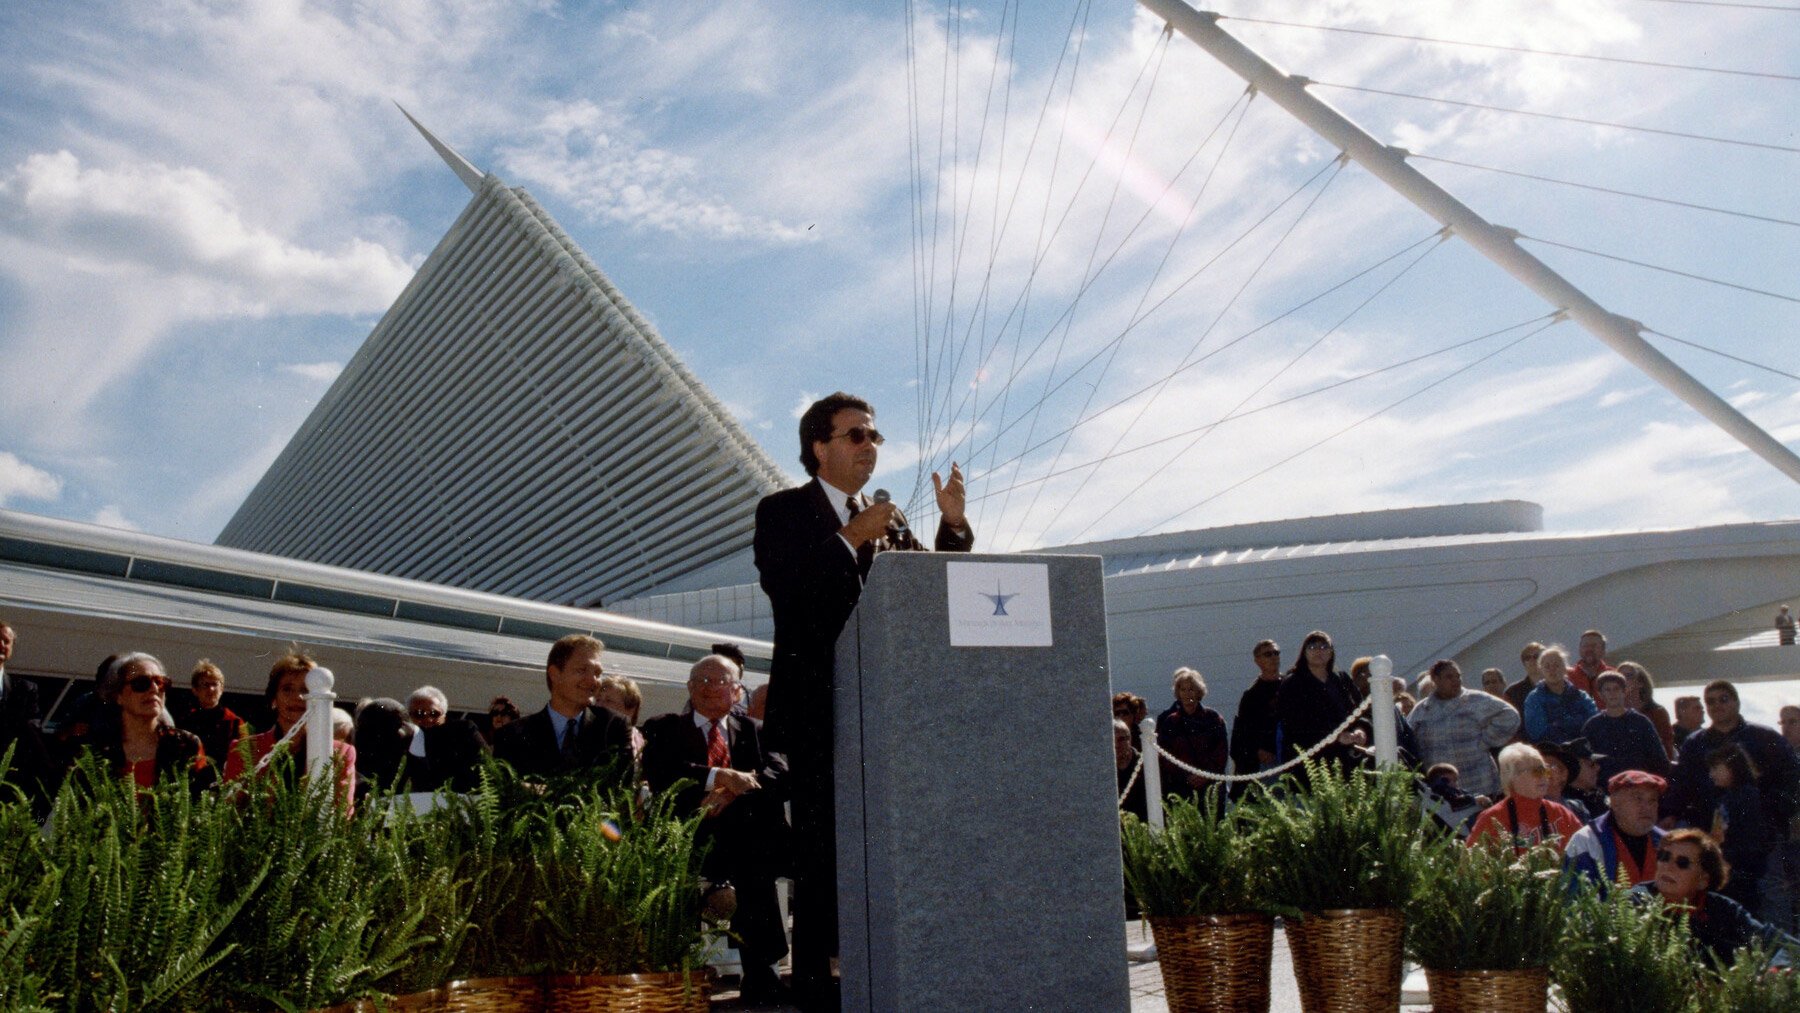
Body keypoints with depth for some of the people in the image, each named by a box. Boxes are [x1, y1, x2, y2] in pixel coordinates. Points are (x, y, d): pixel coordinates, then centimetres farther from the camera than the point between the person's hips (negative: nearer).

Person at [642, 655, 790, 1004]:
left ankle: (760, 975, -16)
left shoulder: (753, 729, 23)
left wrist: (731, 792, -13)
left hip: (746, 840, 2)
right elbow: (658, 772, -5)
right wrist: (719, 776, -17)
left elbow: (779, 771, 5)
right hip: (690, 839, -1)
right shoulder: (664, 729, 16)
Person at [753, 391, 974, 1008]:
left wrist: (953, 525, -1)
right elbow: (780, 583, -13)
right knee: (822, 840, -4)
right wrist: (850, 538, -16)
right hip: (818, 702, -4)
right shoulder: (783, 511, 4)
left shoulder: (889, 523, 20)